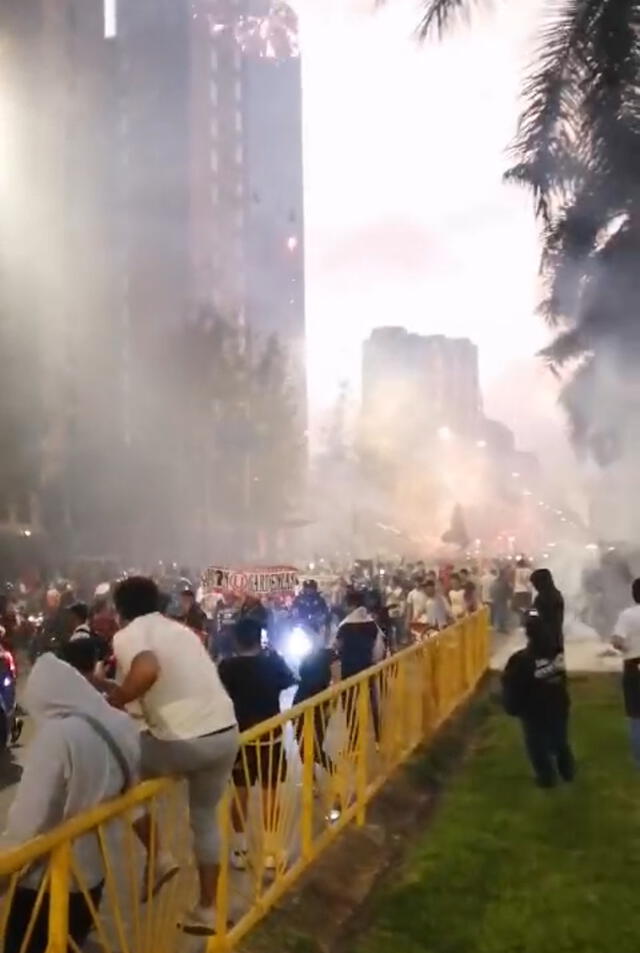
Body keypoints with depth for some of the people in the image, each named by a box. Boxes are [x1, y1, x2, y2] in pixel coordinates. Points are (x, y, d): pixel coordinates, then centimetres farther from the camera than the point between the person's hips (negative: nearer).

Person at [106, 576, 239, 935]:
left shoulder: (128, 635, -4)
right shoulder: (180, 629, 18)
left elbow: (148, 670, -26)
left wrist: (118, 698, -9)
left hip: (182, 742, -7)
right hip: (226, 733, 7)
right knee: (205, 817, 24)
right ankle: (207, 910, 30)